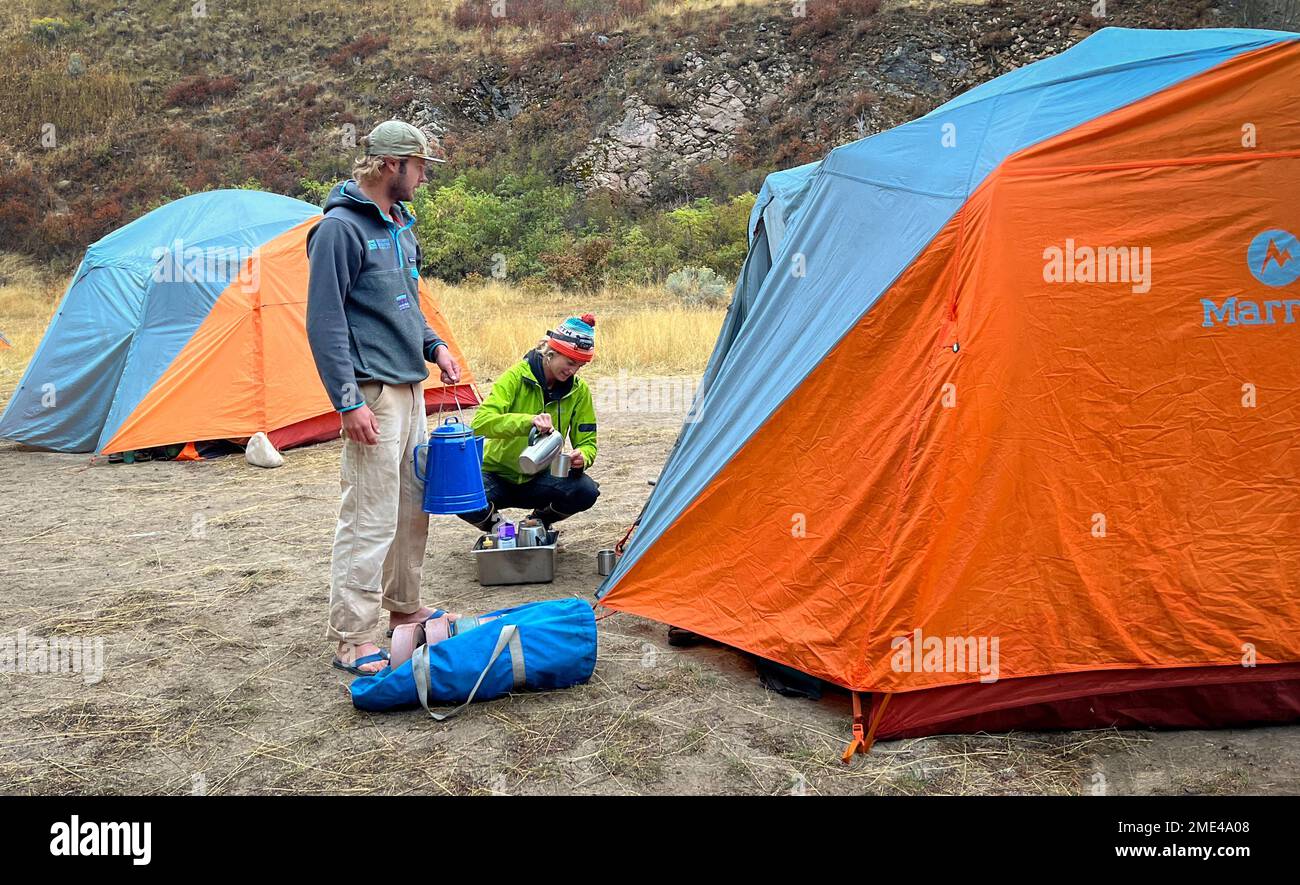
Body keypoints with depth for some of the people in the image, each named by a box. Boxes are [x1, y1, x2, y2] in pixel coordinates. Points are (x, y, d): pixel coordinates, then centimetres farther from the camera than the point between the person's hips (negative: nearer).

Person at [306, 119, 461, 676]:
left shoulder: (400, 226, 15)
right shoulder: (340, 227, -12)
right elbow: (325, 323, -16)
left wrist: (434, 346, 11)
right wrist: (348, 402, -20)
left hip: (410, 386, 9)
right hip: (374, 394, -9)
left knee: (413, 507, 17)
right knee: (369, 518, -7)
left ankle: (404, 609, 31)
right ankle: (352, 641, 3)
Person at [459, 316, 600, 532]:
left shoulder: (579, 390, -5)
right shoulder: (516, 377, -17)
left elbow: (587, 441, 0)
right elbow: (480, 423, -30)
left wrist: (582, 457, -26)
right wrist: (528, 421, -46)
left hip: (539, 478, 3)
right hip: (497, 473, -3)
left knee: (586, 491, -27)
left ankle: (539, 521, 5)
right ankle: (494, 524, 2)